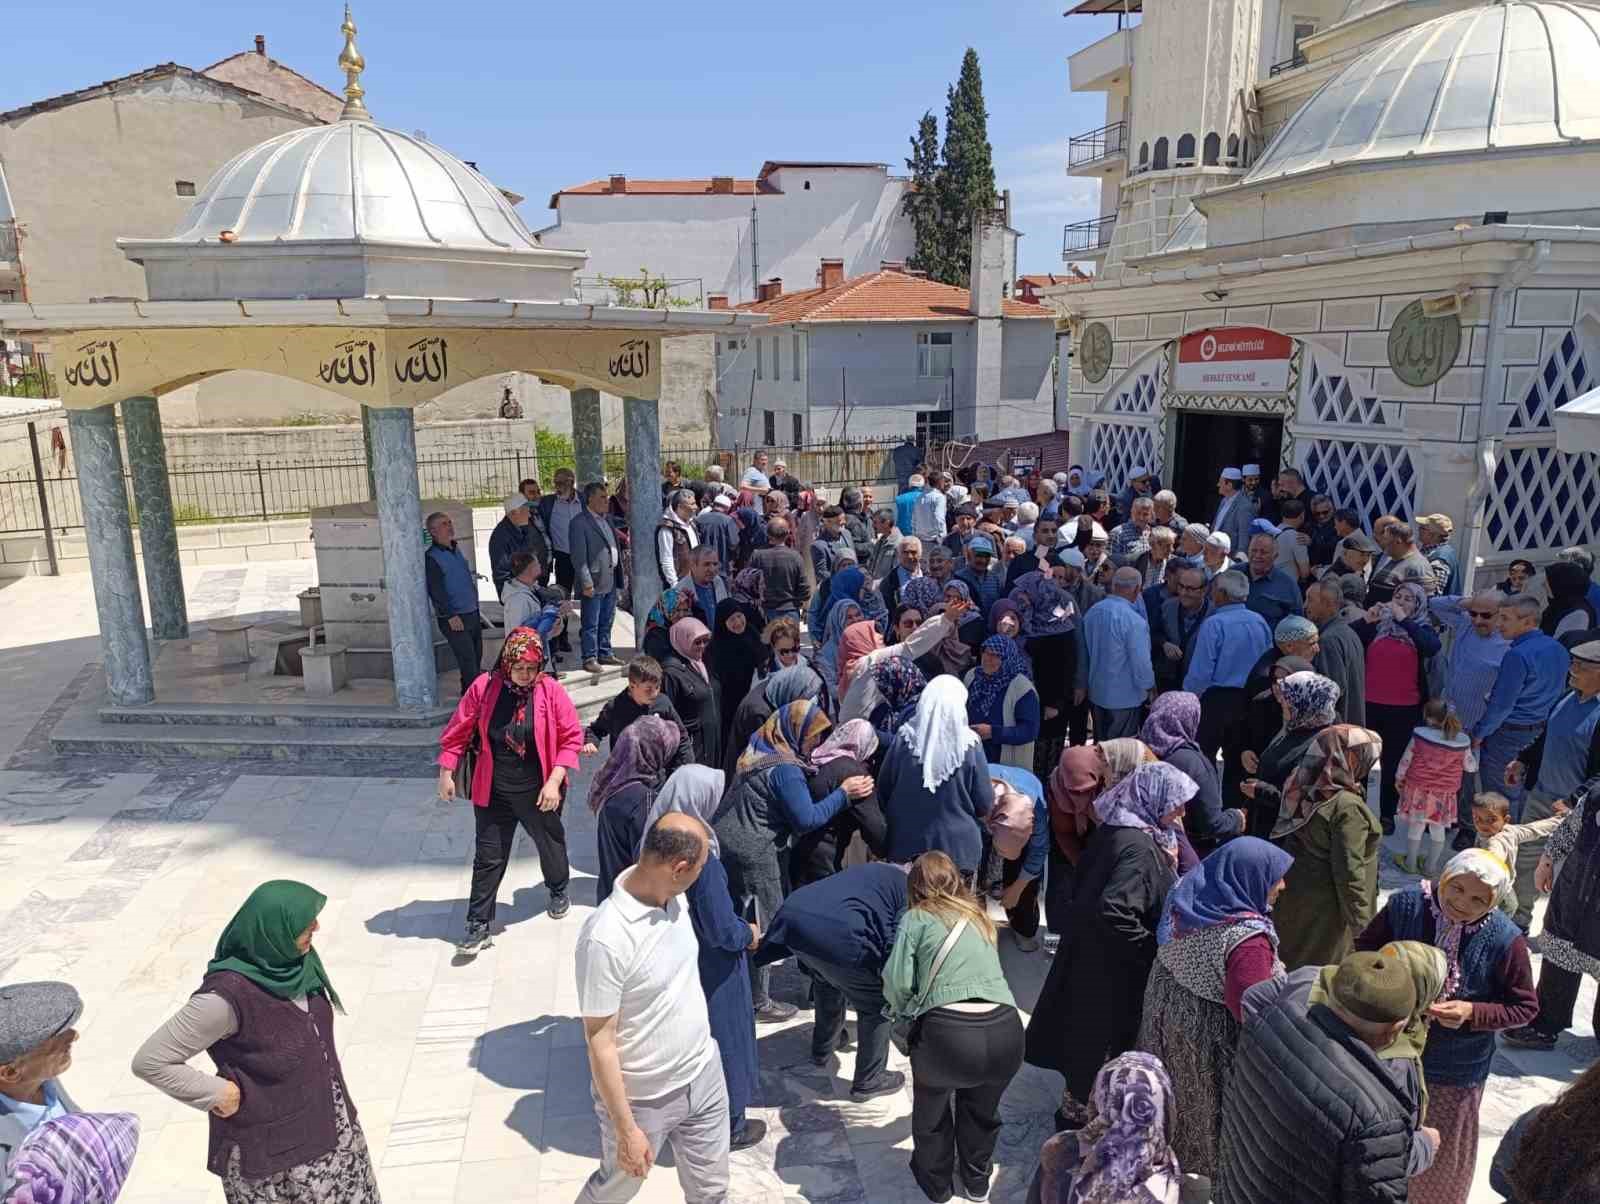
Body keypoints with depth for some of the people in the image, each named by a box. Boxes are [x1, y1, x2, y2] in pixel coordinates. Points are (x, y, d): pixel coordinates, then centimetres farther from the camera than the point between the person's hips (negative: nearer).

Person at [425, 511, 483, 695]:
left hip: (472, 614, 8)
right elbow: (436, 591, -17)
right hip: (454, 619, -8)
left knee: (476, 658, 15)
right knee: (468, 663, -10)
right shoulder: (432, 557, -12)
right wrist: (451, 616, -20)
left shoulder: (456, 550, 15)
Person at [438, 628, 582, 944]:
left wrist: (554, 780, -17)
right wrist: (446, 773, 0)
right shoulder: (484, 687, -10)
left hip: (539, 792, 0)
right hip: (493, 792, 0)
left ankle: (558, 890, 49)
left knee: (550, 843, 21)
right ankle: (479, 923, 17)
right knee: (488, 857, 5)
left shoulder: (551, 690, -13)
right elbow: (458, 731, 0)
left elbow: (572, 737, -10)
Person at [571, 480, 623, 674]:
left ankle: (605, 654, 26)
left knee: (606, 622, 16)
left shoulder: (606, 519, 14)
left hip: (610, 581, 8)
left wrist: (619, 578, 14)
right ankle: (590, 658, 7)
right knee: (590, 624, 0)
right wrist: (586, 583, -19)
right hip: (593, 583, -8)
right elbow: (579, 557, -15)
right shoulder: (579, 523, -11)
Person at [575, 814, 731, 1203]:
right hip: (643, 1098, -6)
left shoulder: (673, 895, -9)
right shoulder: (606, 938, -32)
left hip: (704, 1074, 6)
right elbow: (600, 1043, -23)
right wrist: (626, 1130, -19)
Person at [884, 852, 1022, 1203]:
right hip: (1004, 1031, 4)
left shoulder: (916, 918, 10)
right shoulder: (978, 916, 24)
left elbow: (898, 981, -1)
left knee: (932, 1108, 29)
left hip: (947, 1032, -3)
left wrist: (900, 1010, 22)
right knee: (982, 1107, 34)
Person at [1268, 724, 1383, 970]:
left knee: (1289, 956, 22)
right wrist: (1359, 918, -14)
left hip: (1291, 894, 7)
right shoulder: (1348, 807, -28)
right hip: (1324, 906, -7)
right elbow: (1348, 871, -24)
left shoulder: (1304, 790, -6)